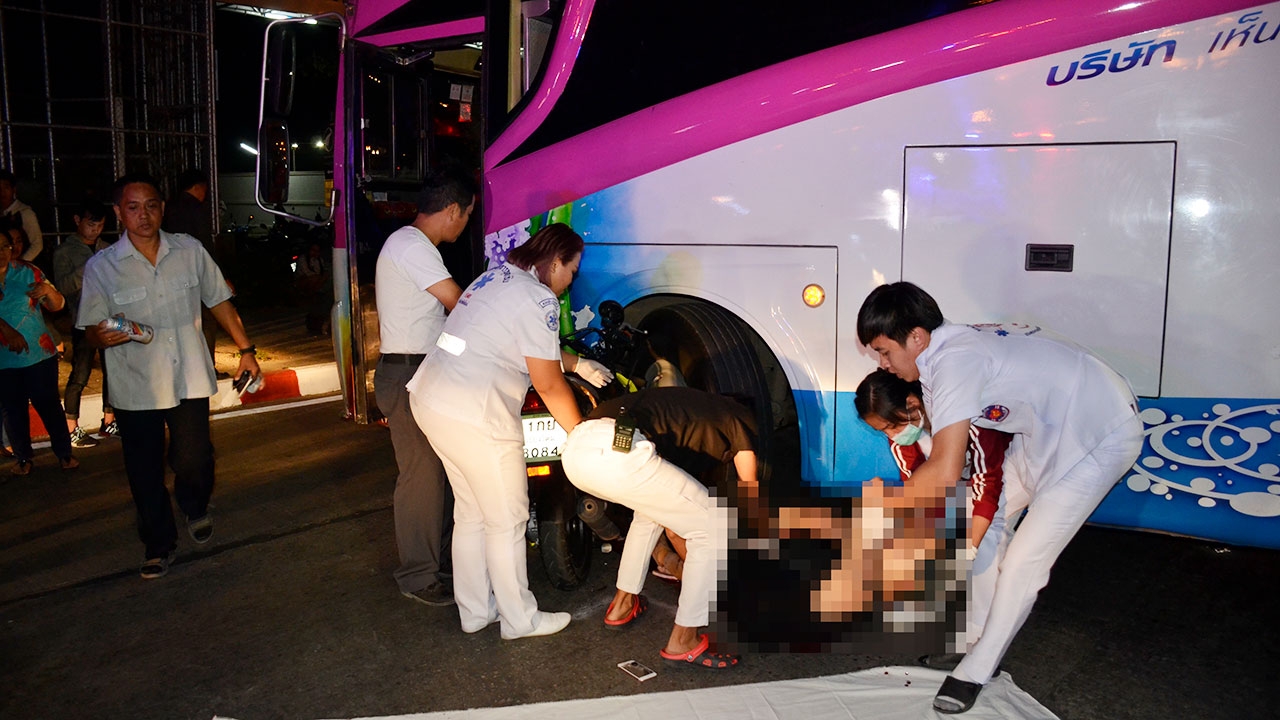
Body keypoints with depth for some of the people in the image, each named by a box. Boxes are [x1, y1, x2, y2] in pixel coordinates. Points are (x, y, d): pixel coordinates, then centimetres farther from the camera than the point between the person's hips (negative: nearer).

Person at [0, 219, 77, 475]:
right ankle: (23, 456, 23)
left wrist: (48, 291, -23)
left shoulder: (27, 271, -3)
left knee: (48, 403, 1)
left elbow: (57, 305, -2)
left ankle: (64, 452, 14)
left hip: (39, 353, -1)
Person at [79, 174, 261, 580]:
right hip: (134, 388, 0)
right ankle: (158, 544, 31)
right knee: (145, 474, 8)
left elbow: (219, 300, 11)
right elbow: (91, 330, -1)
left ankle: (196, 510, 35)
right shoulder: (100, 267, -5)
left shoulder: (189, 251, 0)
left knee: (194, 461, -1)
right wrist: (105, 336, -25)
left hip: (190, 379, 1)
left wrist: (246, 349, 10)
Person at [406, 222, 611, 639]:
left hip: (429, 399, 10)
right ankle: (520, 620, 21)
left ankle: (474, 611, 32)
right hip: (474, 418, -10)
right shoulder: (538, 300, -13)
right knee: (507, 523, 6)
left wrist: (578, 365, 35)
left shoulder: (496, 278, 15)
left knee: (471, 514, 21)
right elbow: (549, 386, -10)